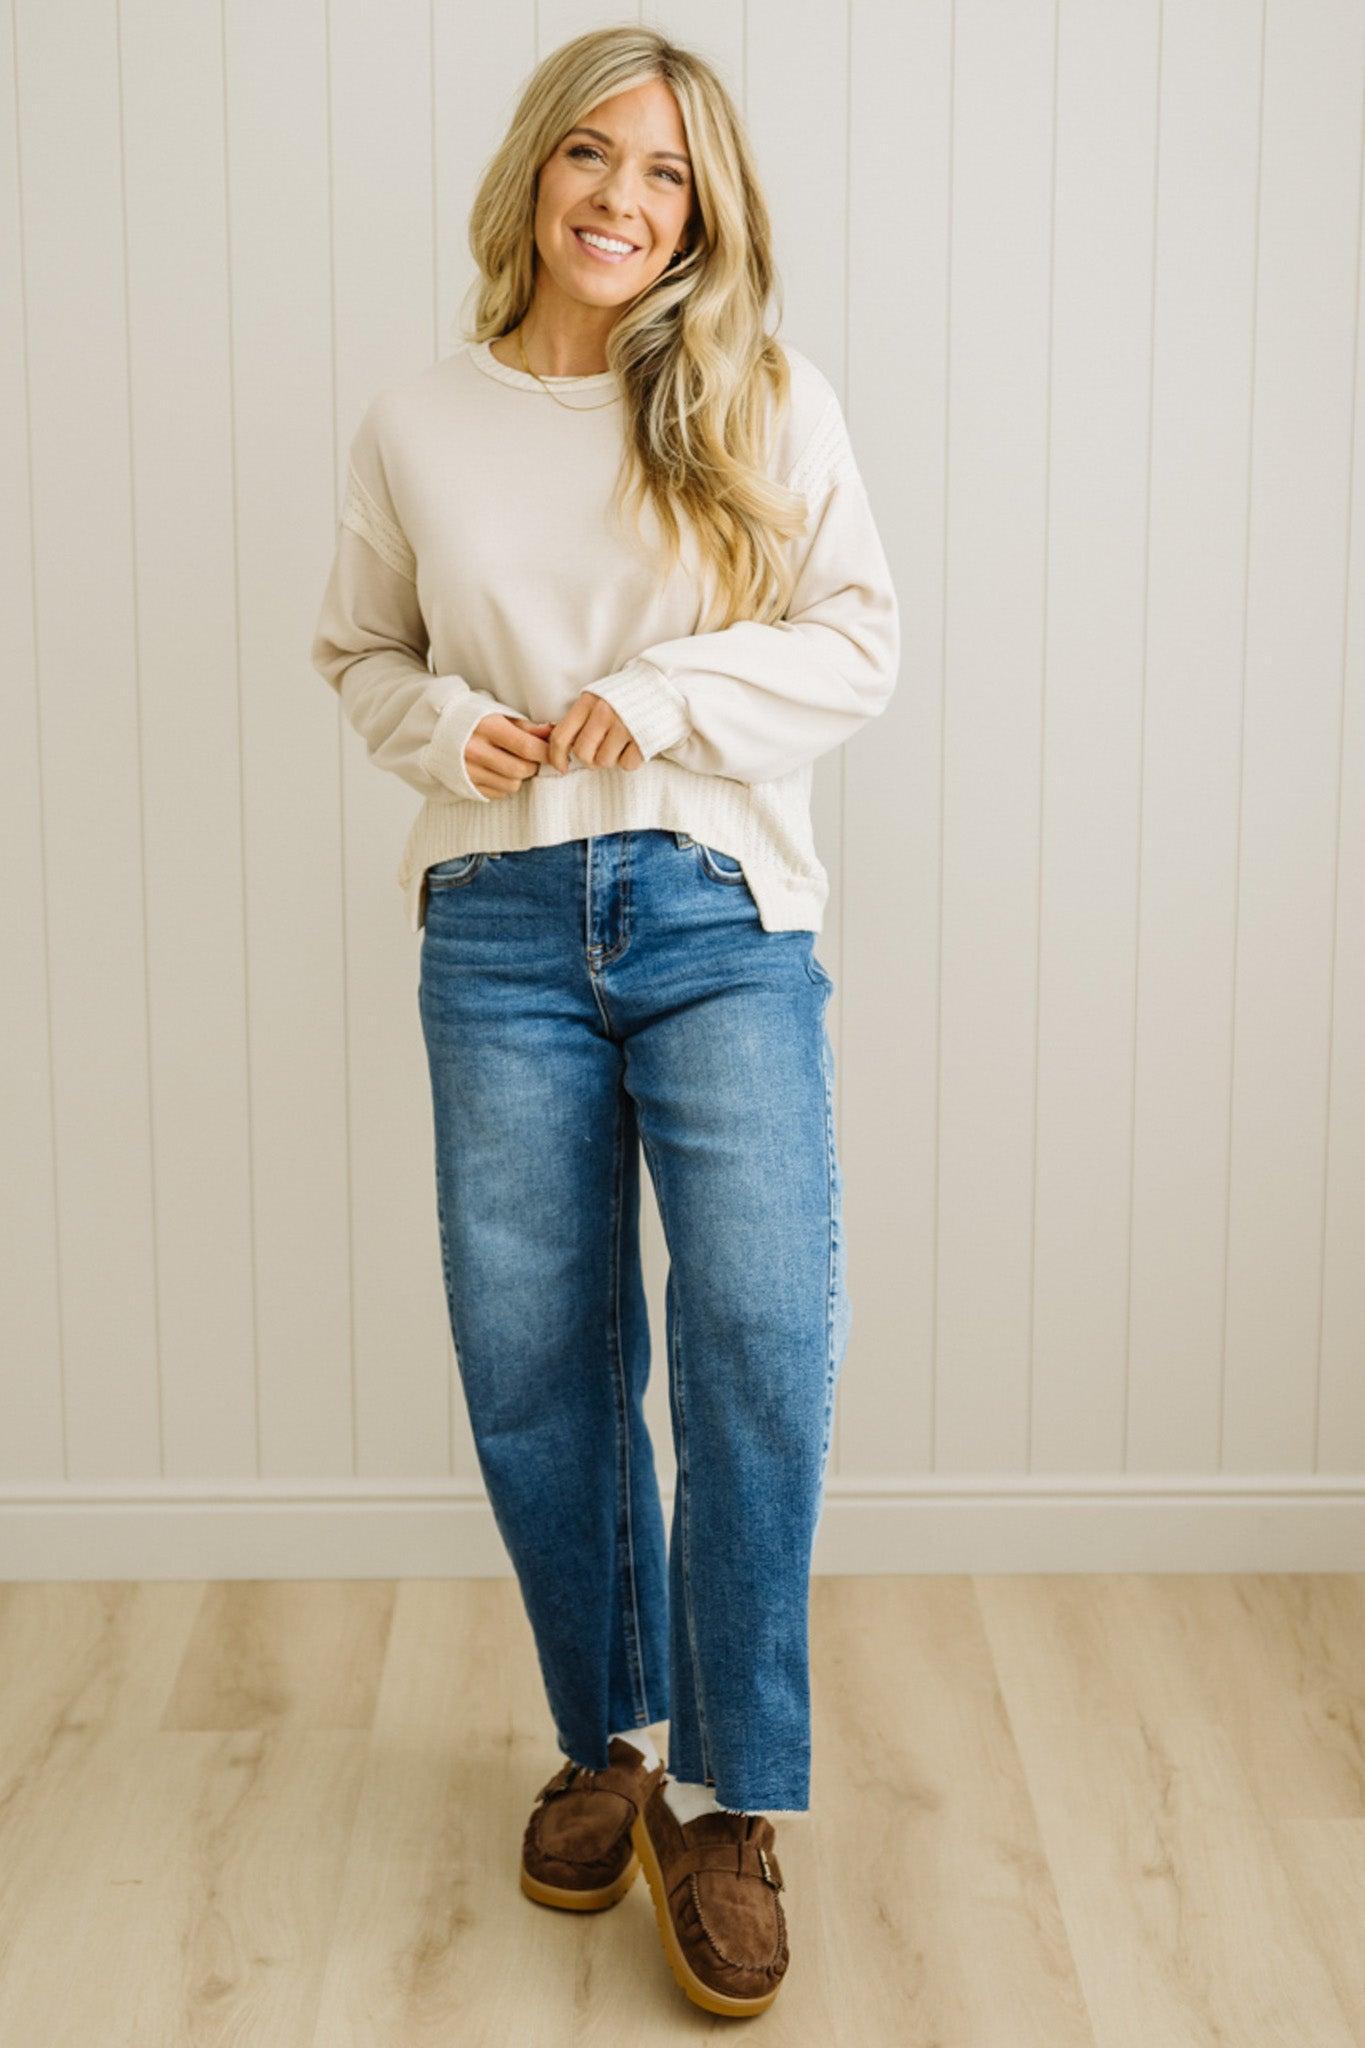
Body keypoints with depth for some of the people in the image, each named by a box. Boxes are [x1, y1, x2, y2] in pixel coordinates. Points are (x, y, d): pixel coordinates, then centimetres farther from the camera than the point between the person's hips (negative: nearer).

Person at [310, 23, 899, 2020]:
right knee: (533, 1363, 6)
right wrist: (447, 725, -5)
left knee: (765, 1333, -13)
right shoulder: (416, 427, 8)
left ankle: (726, 1798, 4)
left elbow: (859, 640, 2)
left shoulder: (768, 403, 4)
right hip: (502, 927, 2)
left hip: (722, 916, -1)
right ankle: (607, 1741, 28)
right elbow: (360, 652, 17)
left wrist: (660, 699, -12)